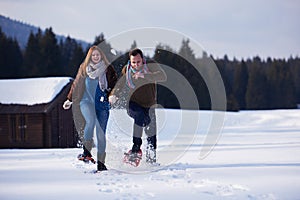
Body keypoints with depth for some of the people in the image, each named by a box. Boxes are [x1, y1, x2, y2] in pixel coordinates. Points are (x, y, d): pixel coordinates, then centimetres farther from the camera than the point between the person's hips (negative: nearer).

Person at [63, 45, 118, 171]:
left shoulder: (108, 69, 6)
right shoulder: (84, 69, 11)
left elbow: (115, 84, 6)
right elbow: (76, 84, 20)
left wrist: (110, 93, -13)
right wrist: (69, 100, 24)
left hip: (102, 104, 0)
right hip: (87, 101, 0)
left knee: (101, 133, -3)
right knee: (91, 121, -31)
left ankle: (101, 163, 2)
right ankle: (86, 152, -24)